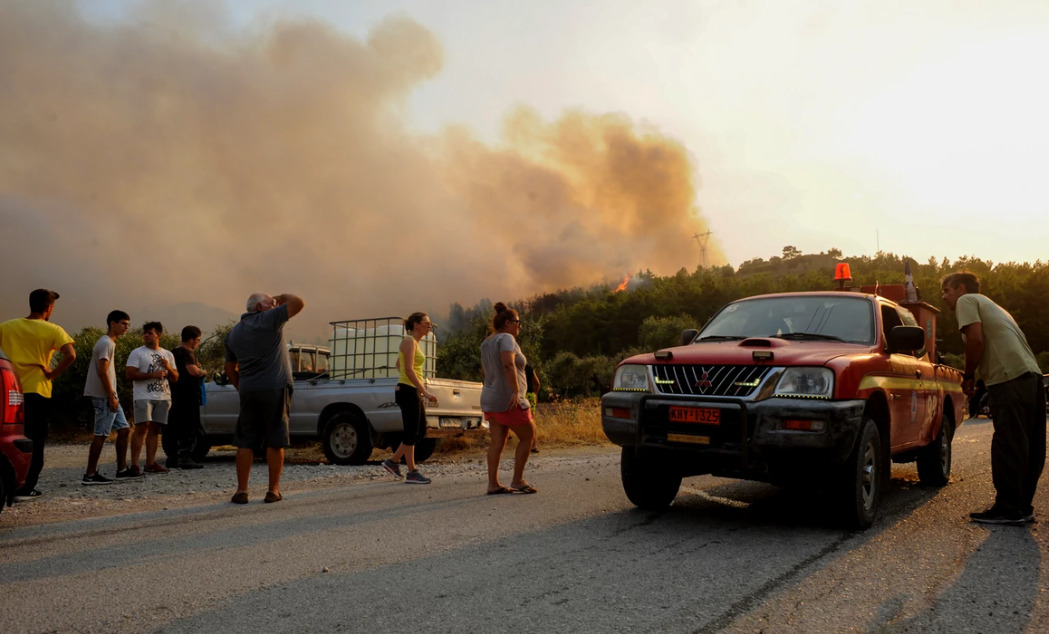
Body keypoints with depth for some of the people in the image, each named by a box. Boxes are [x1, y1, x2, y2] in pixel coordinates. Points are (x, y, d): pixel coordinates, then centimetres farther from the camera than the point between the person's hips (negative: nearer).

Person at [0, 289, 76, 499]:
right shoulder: (52, 330, -6)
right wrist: (53, 374, -8)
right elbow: (70, 355, -20)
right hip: (37, 391, -3)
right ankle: (26, 489, 6)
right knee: (35, 442, 7)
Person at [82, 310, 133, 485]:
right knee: (101, 434, -7)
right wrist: (111, 396, -20)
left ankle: (121, 468, 16)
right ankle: (90, 475, -3)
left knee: (124, 429, 11)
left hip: (108, 396, 10)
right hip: (104, 396, -10)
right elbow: (102, 372, -20)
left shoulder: (110, 343, 18)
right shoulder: (106, 343, -13)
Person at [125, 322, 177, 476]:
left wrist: (168, 368, -5)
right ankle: (134, 465, -14)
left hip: (163, 398, 5)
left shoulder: (168, 354, 17)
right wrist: (152, 375, -15)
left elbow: (175, 378, 16)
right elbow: (129, 374, -8)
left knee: (155, 430, 5)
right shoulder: (137, 353, 3)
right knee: (141, 428, -13)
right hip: (144, 397, -5)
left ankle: (150, 463, 8)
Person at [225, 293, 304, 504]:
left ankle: (241, 490, 8)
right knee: (275, 442, 2)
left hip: (248, 391, 5)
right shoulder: (269, 319, -5)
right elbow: (298, 303, -9)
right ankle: (273, 490, 6)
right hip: (275, 389, -5)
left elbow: (230, 368, 19)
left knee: (245, 442, 9)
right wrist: (281, 297, 9)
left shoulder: (234, 332, 16)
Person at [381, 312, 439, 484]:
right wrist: (425, 392, -25)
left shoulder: (414, 342, 16)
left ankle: (392, 461, 20)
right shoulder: (409, 341, -12)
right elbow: (408, 370, -21)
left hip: (413, 391, 10)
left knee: (420, 431, 12)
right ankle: (412, 473, 6)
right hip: (408, 391, -10)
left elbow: (399, 365, 27)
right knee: (411, 432, -2)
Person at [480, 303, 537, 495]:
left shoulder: (486, 342, 16)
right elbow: (508, 364, -28)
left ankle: (493, 484, 4)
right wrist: (515, 391, -31)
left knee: (497, 442, 6)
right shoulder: (506, 338, -12)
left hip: (490, 399, 9)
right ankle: (517, 480, 5)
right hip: (509, 400, -9)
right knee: (527, 436, 4)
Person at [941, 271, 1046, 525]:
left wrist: (968, 376, 0)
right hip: (1031, 373, 10)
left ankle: (1008, 509, -3)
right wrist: (977, 376, 18)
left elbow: (976, 339, -10)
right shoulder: (988, 304, 30)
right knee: (1028, 448, 11)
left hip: (1010, 376, -10)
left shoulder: (966, 301, 4)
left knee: (1007, 445, -6)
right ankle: (1022, 508, 17)